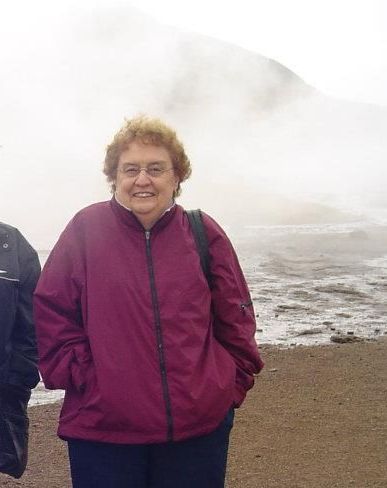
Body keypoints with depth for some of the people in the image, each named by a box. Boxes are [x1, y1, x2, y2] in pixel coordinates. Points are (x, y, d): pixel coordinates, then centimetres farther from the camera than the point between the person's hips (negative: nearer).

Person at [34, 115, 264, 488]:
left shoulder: (204, 233, 4)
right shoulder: (85, 230, -2)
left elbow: (236, 317, 10)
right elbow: (51, 312, 0)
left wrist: (235, 381, 4)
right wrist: (77, 374, -7)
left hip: (201, 422, 2)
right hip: (102, 430, -2)